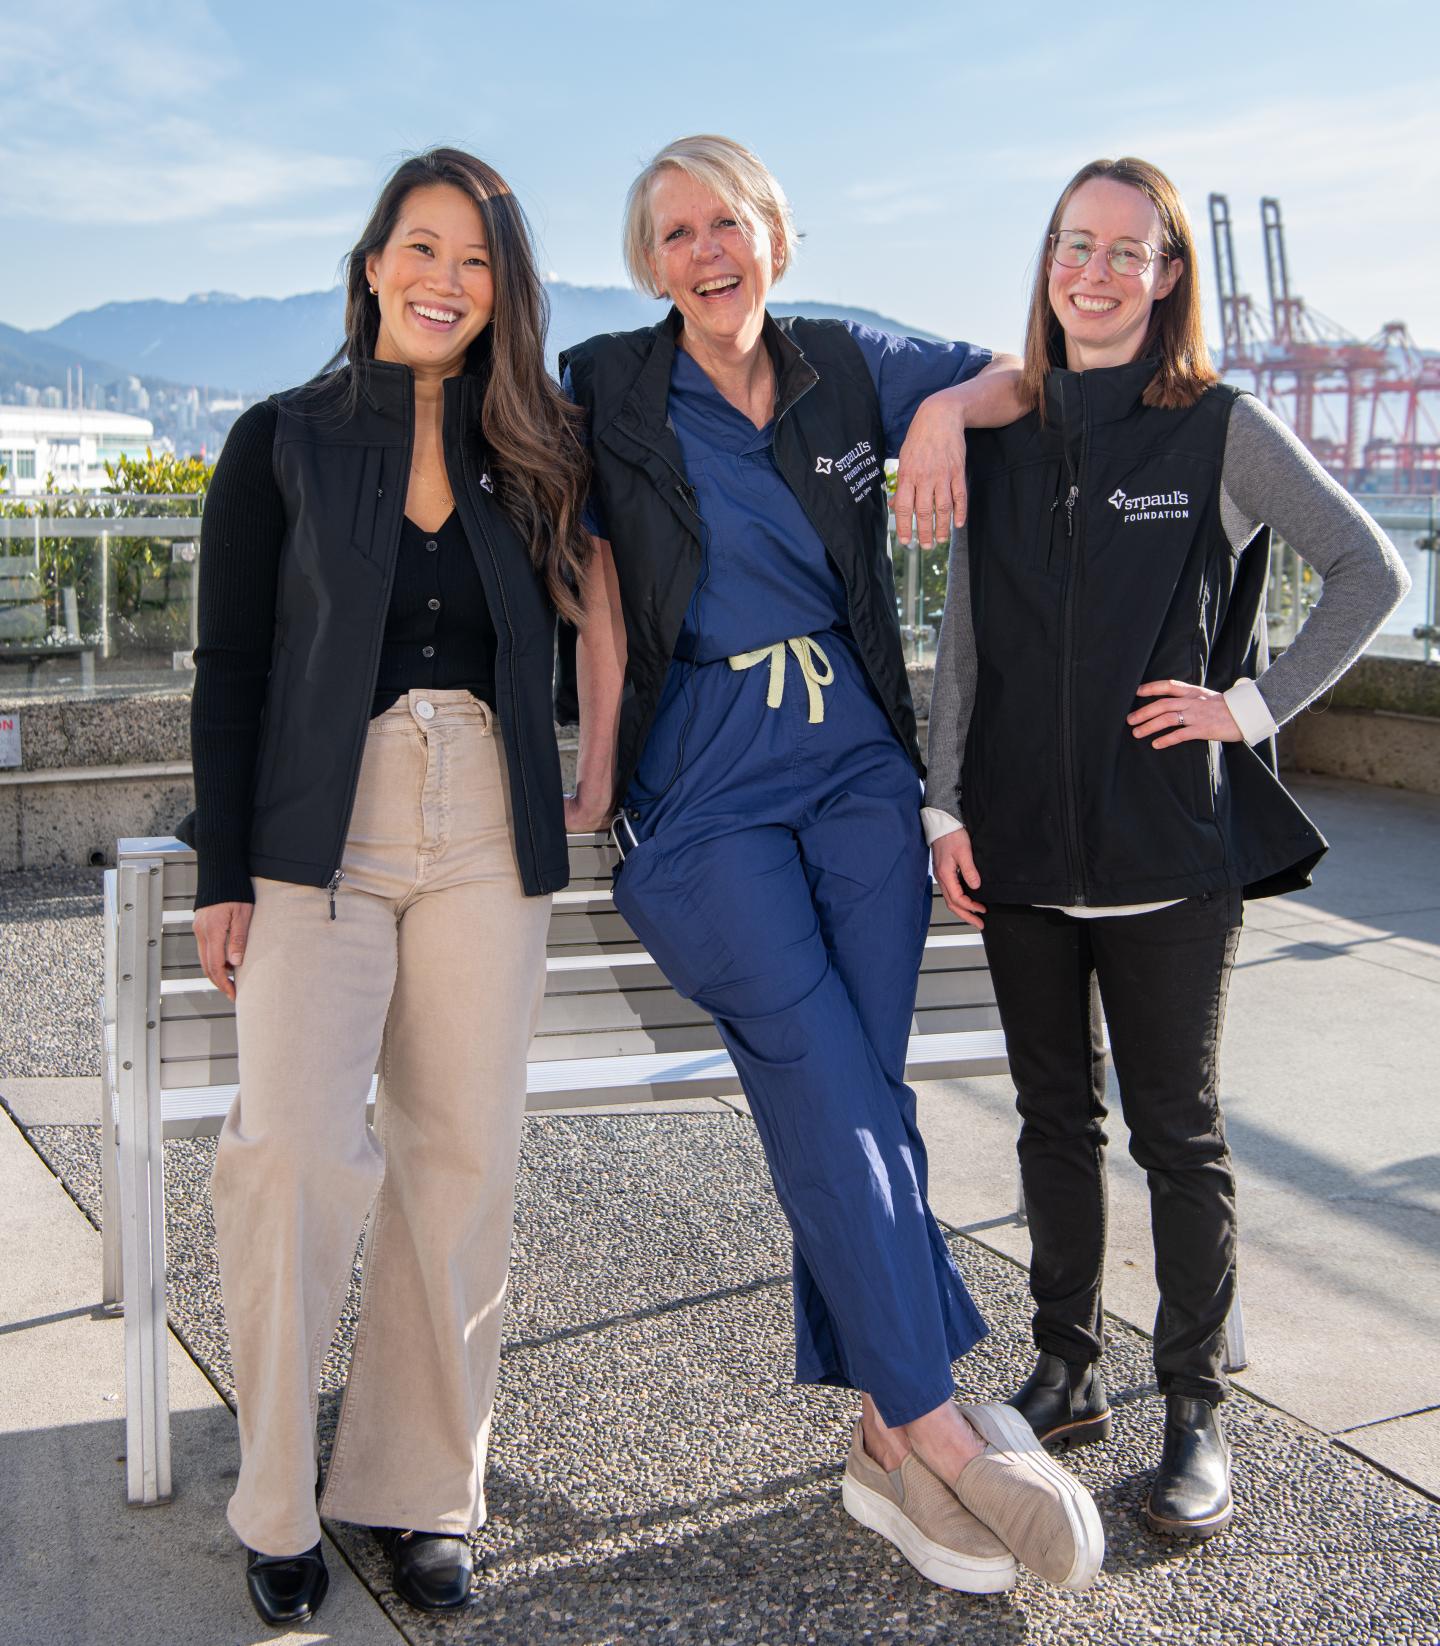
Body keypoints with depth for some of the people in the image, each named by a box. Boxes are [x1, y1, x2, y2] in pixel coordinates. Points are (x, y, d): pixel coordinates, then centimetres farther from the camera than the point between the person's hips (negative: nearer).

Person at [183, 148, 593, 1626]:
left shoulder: (533, 450, 12)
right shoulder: (282, 443, 6)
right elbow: (229, 670, 3)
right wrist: (224, 874, -3)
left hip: (485, 840, 2)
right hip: (319, 835, -2)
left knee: (463, 1156, 2)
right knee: (296, 1147, -12)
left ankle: (415, 1489, 15)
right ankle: (277, 1501, 5)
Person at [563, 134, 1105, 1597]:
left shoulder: (845, 368, 11)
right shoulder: (609, 390, 3)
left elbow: (1029, 376, 20)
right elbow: (595, 591, 3)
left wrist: (946, 407, -2)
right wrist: (601, 777, -1)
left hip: (856, 774, 3)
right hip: (704, 799, -3)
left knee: (858, 1096, -4)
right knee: (828, 1088, -16)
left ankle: (885, 1439, 4)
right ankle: (937, 1423, -10)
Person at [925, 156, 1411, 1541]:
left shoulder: (1220, 431, -1)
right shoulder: (999, 437, 10)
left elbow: (1370, 572, 3)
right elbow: (962, 638, 11)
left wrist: (1259, 702, -5)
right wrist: (946, 803, 4)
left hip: (1172, 842, -4)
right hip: (1022, 842, 4)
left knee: (1175, 1128, 2)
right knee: (1055, 1115, 12)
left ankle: (1195, 1412, 14)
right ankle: (1066, 1372, 26)